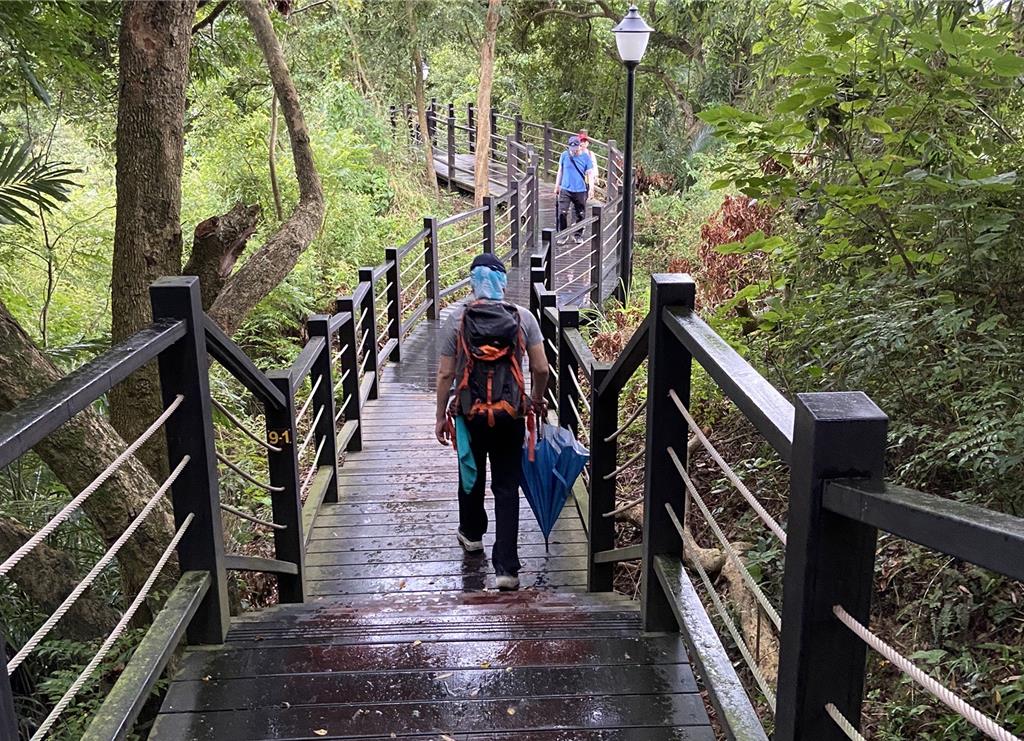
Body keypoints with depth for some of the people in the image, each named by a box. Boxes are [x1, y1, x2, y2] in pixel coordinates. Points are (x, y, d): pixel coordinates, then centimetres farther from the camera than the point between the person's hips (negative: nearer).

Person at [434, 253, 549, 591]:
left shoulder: (457, 318, -6)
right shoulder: (523, 317, -5)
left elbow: (445, 374, -5)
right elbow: (541, 368, -3)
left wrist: (441, 416, 6)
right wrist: (537, 400, 16)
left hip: (470, 413, 0)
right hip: (510, 414, 0)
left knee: (471, 474, 23)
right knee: (507, 487, 4)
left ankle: (472, 533, 47)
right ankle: (506, 567, 0)